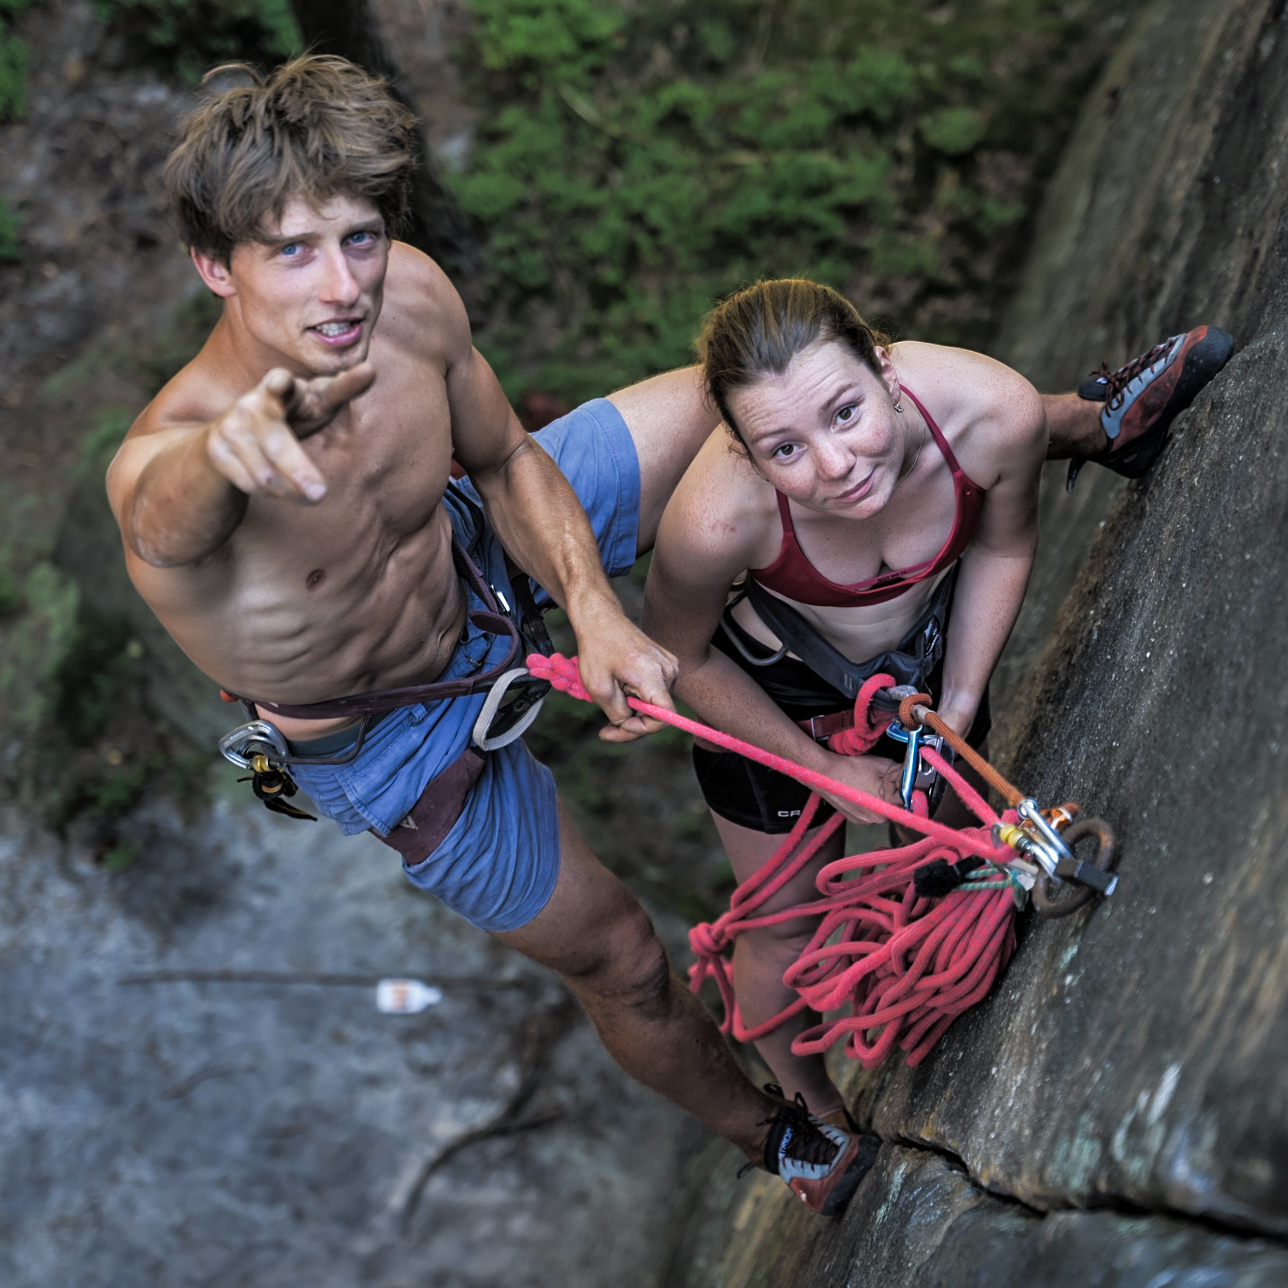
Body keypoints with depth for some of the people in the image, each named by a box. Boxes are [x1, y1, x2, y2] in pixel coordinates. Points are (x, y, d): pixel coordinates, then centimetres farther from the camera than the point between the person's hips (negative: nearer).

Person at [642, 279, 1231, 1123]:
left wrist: (959, 704, -9)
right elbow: (681, 661, -20)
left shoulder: (996, 412, -35)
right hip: (773, 696, -1)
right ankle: (807, 1105, 44)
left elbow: (1001, 546, -10)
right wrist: (827, 769, -15)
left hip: (928, 650, 1)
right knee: (787, 928, 18)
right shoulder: (718, 518, -43)